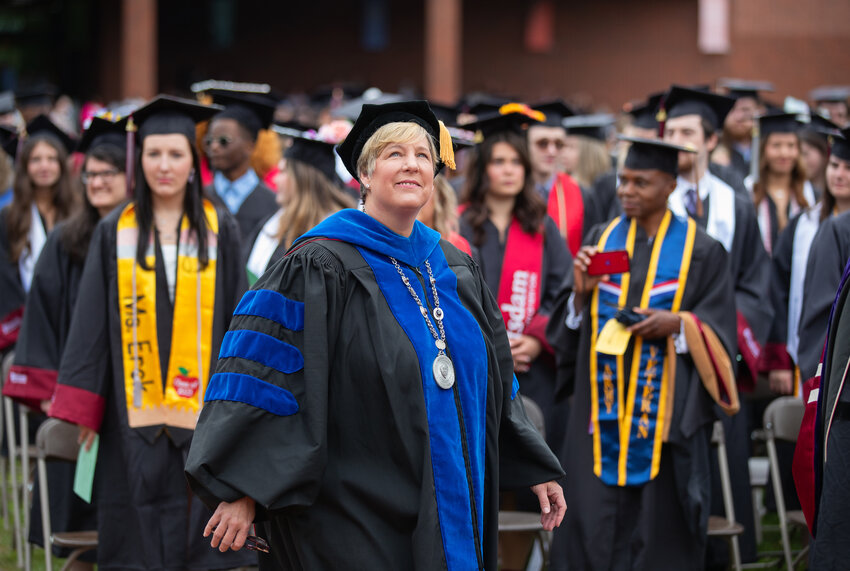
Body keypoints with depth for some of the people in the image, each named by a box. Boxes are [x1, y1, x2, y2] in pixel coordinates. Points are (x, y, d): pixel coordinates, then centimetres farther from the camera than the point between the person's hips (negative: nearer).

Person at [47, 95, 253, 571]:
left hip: (202, 406, 0)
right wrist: (81, 408, -1)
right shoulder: (115, 233, 5)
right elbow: (91, 324, 5)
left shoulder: (220, 230, 4)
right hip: (135, 412, 1)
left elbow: (238, 318, 4)